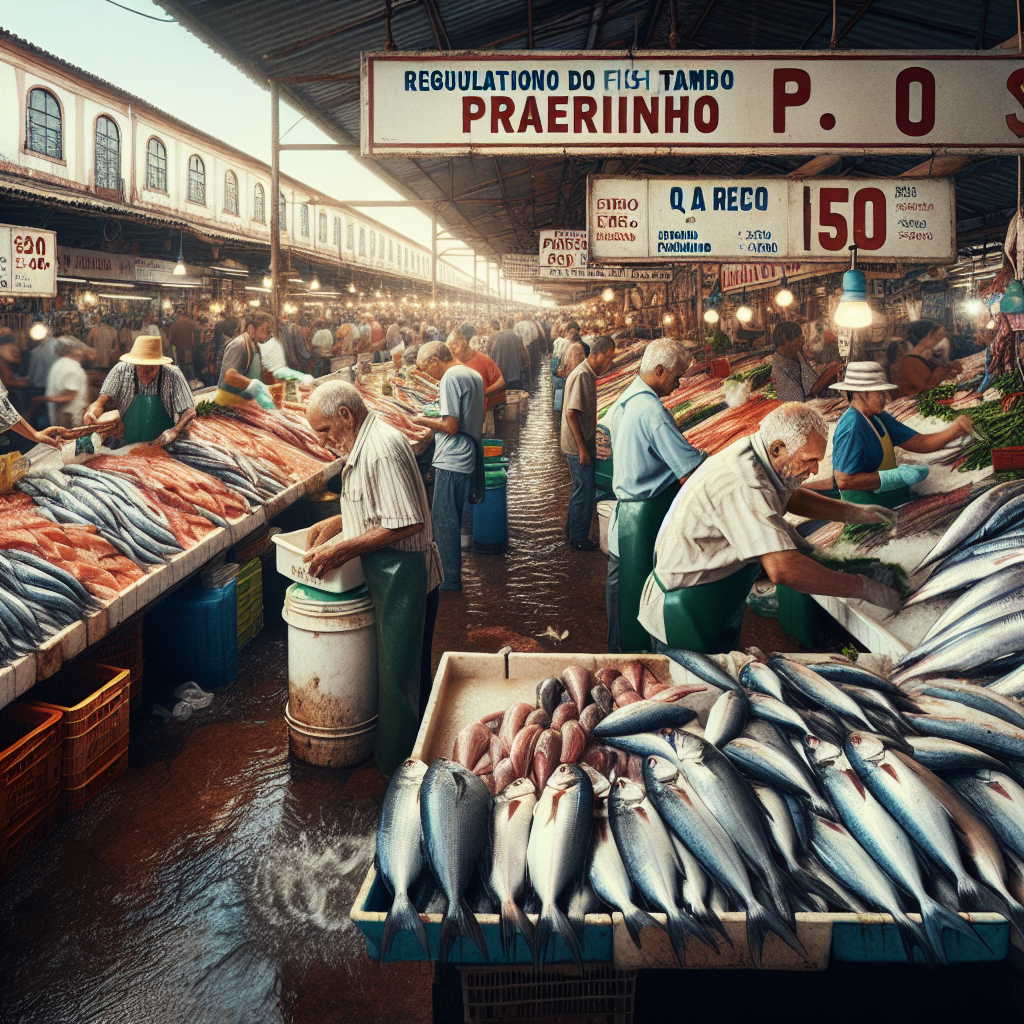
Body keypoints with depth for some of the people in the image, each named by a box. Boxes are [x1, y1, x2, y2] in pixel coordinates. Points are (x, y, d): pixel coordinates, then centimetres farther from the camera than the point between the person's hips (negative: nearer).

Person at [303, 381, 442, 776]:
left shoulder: (381, 449, -22)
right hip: (393, 576, 11)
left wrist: (344, 549, -22)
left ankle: (397, 768, 16)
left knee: (398, 674, 1)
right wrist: (334, 524, 10)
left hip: (403, 577, -11)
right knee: (409, 671, 21)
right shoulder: (366, 444, 12)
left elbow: (407, 523, -26)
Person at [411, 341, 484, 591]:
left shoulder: (451, 378, -16)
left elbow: (451, 427, -21)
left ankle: (450, 579, 7)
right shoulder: (474, 375, 13)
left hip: (452, 462, -10)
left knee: (444, 521, 0)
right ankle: (452, 572, 27)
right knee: (452, 520, 18)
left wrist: (423, 421, -6)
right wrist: (435, 420, 18)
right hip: (469, 458, 10)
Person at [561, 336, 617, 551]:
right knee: (584, 492, -1)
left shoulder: (589, 374, 11)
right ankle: (579, 539, 10)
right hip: (579, 446, -10)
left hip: (585, 445, 10)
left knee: (582, 491, 17)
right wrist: (582, 448, -23)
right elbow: (571, 414, -24)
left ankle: (576, 535, 28)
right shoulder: (582, 376, -20)